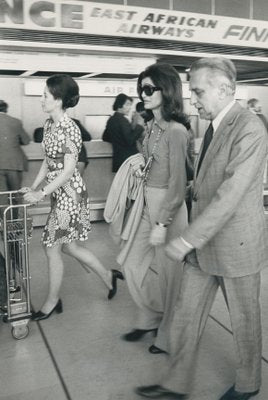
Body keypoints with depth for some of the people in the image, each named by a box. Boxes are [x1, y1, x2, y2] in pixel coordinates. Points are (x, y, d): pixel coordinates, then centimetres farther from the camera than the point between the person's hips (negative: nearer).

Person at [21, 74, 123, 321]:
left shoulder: (69, 129, -20)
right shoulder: (50, 124, 7)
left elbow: (68, 171, -21)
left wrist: (41, 194, -18)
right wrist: (33, 187, 9)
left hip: (69, 193, -9)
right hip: (60, 193, 9)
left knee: (52, 246, 4)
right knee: (68, 246, 17)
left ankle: (53, 301, 24)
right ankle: (108, 276, 34)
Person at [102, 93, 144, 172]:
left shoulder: (111, 120, 11)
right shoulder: (122, 120, -15)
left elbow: (105, 138, 22)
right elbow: (130, 141, -23)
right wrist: (139, 126, -13)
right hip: (127, 159, -9)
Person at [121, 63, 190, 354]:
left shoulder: (176, 131, -17)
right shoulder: (151, 127, 7)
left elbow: (177, 183, -18)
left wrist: (162, 224, -19)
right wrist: (141, 206, 13)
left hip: (168, 209, -8)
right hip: (147, 206, 8)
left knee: (168, 274, 8)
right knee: (133, 266, 16)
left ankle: (168, 337, 30)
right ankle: (150, 319, 39)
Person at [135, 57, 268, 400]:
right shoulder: (213, 125, 8)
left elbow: (231, 193, -27)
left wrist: (188, 239, -28)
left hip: (235, 244, -7)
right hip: (202, 242, 8)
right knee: (186, 316, 13)